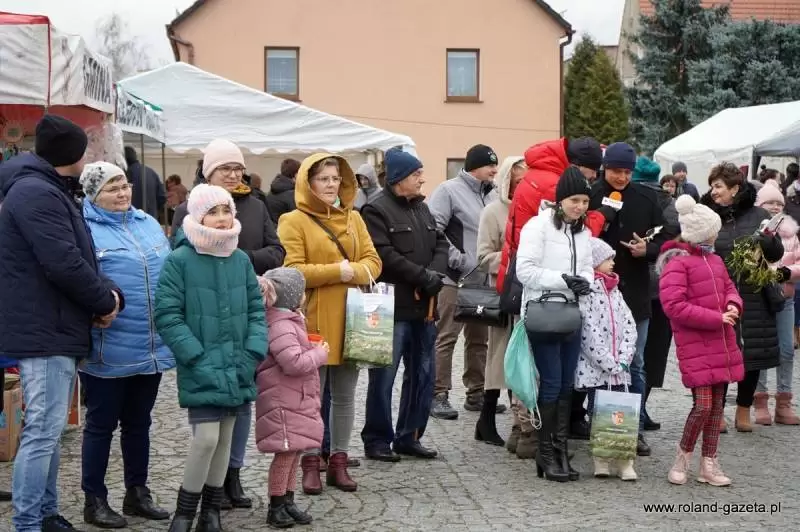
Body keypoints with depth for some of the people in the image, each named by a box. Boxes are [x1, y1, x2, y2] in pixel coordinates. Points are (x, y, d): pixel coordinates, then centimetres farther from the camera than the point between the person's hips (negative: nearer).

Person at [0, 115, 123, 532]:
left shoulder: (48, 191, 18)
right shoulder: (36, 193, -16)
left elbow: (76, 258, 17)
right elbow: (64, 264, -25)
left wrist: (103, 296, -1)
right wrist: (106, 299, -10)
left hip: (54, 329, 11)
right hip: (44, 332, -11)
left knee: (49, 430, 16)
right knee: (43, 431, -9)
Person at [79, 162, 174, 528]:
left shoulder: (149, 224, 13)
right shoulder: (84, 229, -7)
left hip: (151, 347, 6)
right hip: (108, 351, -6)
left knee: (139, 423, 16)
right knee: (101, 425, 5)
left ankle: (137, 494, 27)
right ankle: (94, 501, 16)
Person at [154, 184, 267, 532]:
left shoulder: (241, 260, 7)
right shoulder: (179, 260, -9)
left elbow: (256, 309, 10)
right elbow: (167, 315, -12)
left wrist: (253, 353, -3)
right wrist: (198, 358, -17)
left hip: (236, 369, 5)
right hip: (201, 371, -5)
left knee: (225, 439, 11)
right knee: (206, 438, -12)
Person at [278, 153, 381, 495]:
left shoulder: (353, 218, 12)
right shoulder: (294, 222, -5)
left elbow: (373, 261, 7)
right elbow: (291, 271, -13)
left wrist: (354, 272, -14)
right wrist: (336, 271, -17)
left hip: (350, 319, 5)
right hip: (314, 322, -5)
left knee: (344, 396, 11)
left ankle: (339, 462, 21)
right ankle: (311, 464, 14)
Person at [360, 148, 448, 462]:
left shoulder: (422, 209, 17)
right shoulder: (376, 210, -8)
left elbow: (441, 244, 13)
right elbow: (385, 256, -18)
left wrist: (436, 273, -7)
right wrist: (424, 277, -15)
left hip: (423, 306, 8)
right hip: (392, 307, -8)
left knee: (422, 374, 12)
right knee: (384, 376, -2)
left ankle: (409, 437, 22)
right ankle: (377, 440, 7)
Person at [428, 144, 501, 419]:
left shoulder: (491, 195, 13)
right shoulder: (449, 190, -8)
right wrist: (458, 259, -16)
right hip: (453, 279, -8)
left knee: (479, 338, 14)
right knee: (445, 338, -5)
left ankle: (476, 393, 23)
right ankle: (439, 395, 0)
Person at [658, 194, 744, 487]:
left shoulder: (714, 260, 12)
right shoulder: (677, 262, -12)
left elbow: (729, 287, 23)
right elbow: (674, 305, -19)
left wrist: (733, 305, -2)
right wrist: (716, 318, -17)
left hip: (721, 344, 8)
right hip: (695, 346, -8)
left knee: (717, 404, 11)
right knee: (703, 405, -11)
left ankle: (709, 464, 21)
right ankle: (683, 458, 11)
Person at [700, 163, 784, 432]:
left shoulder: (758, 215, 3)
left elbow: (777, 254, 6)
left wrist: (768, 240, -13)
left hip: (753, 299, 0)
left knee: (752, 355, 6)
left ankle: (743, 410, 22)